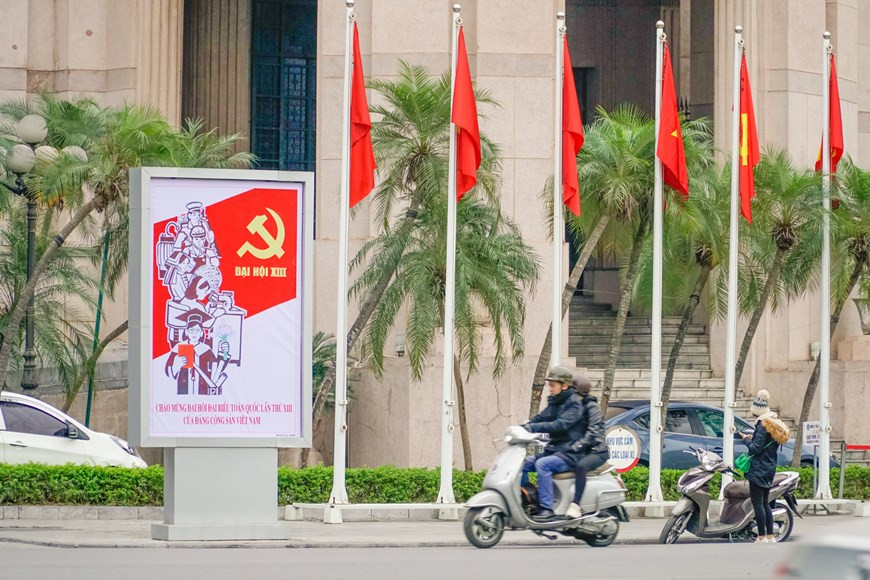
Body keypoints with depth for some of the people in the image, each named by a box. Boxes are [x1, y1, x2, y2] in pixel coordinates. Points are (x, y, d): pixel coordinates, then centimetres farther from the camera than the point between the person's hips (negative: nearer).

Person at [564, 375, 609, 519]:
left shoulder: (591, 407, -8)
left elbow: (593, 431, -19)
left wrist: (577, 446, -31)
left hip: (596, 451, -8)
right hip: (579, 452, 8)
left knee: (581, 465, -39)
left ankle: (575, 505, -43)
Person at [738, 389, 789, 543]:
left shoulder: (763, 425, -16)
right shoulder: (775, 424, 14)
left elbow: (756, 448, -20)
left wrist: (747, 439, -3)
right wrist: (753, 438, 13)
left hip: (759, 470, -10)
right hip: (770, 470, 10)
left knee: (757, 503, -7)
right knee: (765, 503, 16)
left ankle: (762, 537, -9)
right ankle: (770, 536, 17)